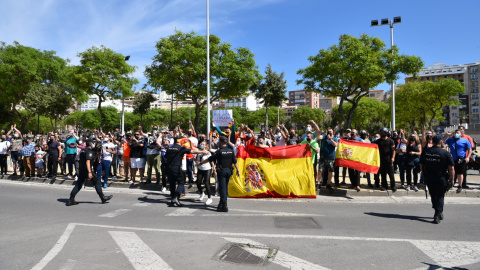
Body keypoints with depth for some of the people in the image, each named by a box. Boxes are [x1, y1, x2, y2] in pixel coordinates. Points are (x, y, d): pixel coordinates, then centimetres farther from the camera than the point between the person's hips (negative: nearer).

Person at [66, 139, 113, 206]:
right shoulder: (89, 151, -12)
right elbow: (87, 162, -22)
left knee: (78, 185, 11)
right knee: (97, 182, 1)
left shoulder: (83, 150, 16)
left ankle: (71, 200, 9)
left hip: (81, 170, 8)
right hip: (87, 170, -8)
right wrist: (89, 172, -27)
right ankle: (103, 198, 5)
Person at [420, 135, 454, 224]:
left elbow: (421, 165, 8)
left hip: (428, 178, 3)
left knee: (433, 195, 18)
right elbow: (451, 168, -11)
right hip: (441, 178, -3)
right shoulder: (446, 153, -11)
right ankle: (437, 216, 3)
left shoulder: (425, 152, 0)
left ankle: (439, 213, 32)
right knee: (440, 196, 9)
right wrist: (451, 179, -2)